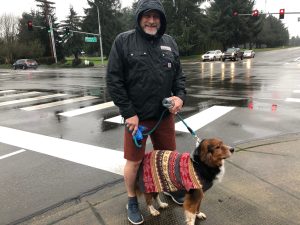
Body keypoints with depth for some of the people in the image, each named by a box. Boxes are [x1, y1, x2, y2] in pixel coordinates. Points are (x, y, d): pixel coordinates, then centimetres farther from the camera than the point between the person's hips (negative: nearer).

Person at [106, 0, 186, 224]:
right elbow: (114, 81, -9)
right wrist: (128, 113, -13)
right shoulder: (123, 41, -5)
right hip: (136, 115, -3)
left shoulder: (170, 43, 7)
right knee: (134, 161, 8)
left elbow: (179, 75, 12)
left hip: (165, 114, 4)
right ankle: (132, 201, 32)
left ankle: (171, 187, 46)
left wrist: (180, 96, -8)